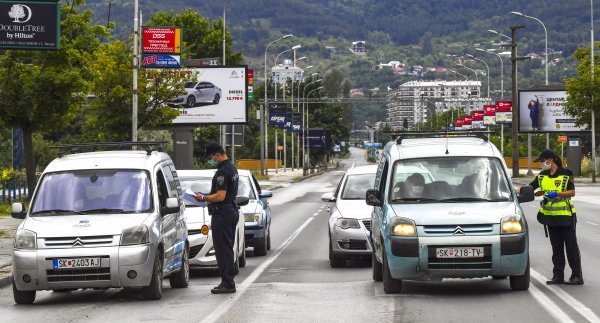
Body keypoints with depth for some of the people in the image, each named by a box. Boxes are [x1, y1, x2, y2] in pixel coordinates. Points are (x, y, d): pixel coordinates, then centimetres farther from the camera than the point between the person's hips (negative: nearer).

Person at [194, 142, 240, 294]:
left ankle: (227, 284, -6)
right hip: (232, 211, 11)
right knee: (228, 248, 15)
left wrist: (203, 198, -11)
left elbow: (220, 196, -24)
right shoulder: (232, 168, 15)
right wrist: (208, 195, 16)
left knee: (222, 250, -7)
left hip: (222, 214, -11)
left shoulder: (222, 172, -19)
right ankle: (229, 282, 19)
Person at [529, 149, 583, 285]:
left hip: (565, 216, -6)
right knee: (556, 248, 9)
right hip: (550, 216, 6)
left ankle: (577, 276, -3)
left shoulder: (565, 174, -7)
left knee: (571, 247, -4)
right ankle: (558, 276, 14)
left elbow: (572, 192, -9)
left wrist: (557, 194, -21)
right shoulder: (541, 176, 9)